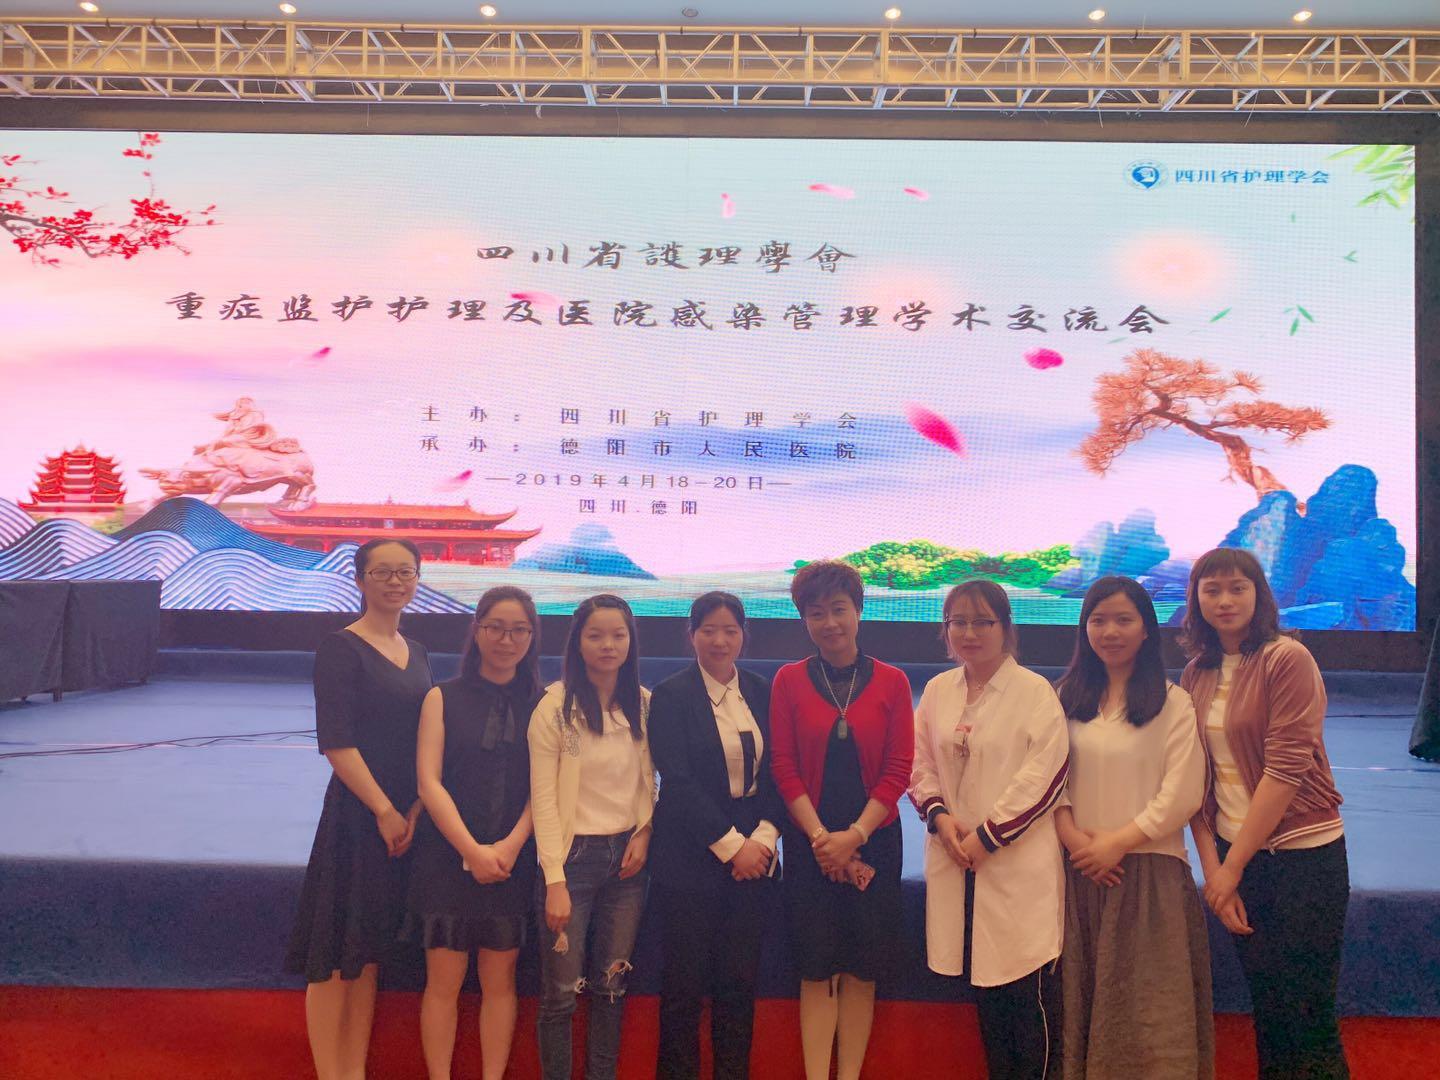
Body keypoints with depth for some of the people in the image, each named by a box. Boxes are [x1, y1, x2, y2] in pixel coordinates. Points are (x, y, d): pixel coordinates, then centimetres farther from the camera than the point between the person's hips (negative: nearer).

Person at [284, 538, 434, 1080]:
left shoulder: (417, 654, 12)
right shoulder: (341, 648, -9)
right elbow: (336, 741, -15)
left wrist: (416, 808, -1)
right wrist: (384, 810, -15)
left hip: (405, 820, 7)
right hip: (355, 814, -7)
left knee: (368, 954, 15)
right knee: (334, 957, 1)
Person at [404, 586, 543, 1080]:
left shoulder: (541, 704, 4)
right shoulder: (443, 698, 1)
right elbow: (429, 782, -5)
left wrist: (510, 846, -13)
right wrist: (472, 850, -13)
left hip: (512, 861, 2)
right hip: (447, 858, -1)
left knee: (500, 981, 8)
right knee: (444, 981, 2)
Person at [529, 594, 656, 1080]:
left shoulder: (644, 704, 4)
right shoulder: (555, 707, -9)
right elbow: (543, 799, -10)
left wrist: (645, 831, -4)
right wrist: (555, 880, -14)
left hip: (627, 856, 4)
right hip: (574, 856, -4)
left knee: (612, 986, 13)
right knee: (561, 993, 1)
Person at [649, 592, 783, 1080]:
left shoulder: (763, 693, 9)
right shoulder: (671, 696, -4)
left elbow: (778, 773, 7)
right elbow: (678, 780, -11)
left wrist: (763, 836, -7)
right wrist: (731, 845, -13)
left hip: (754, 856, 4)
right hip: (690, 857, -3)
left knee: (740, 980, 7)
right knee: (684, 980, 3)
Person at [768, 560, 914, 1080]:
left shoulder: (891, 682, 0)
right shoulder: (789, 681, 0)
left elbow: (898, 770, -3)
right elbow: (784, 767, -2)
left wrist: (854, 836, -11)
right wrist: (822, 838, -10)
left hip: (873, 841, 1)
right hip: (809, 844, 0)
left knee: (862, 969, 6)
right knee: (817, 969, 4)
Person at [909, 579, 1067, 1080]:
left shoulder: (1034, 691, -8)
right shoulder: (937, 690, 9)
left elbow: (1043, 773, -14)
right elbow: (919, 761, 11)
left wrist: (988, 836, -13)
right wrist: (939, 814, -7)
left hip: (1018, 859, -5)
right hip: (957, 857, 5)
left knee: (1030, 991, -2)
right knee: (983, 986, 12)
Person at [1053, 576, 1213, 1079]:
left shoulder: (1173, 702, -4)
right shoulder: (1068, 696, 9)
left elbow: (1182, 796, -9)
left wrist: (1117, 842, -12)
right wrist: (1071, 835, -10)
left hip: (1149, 870, -3)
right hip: (1079, 870, 4)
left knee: (1146, 1008, 1)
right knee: (1083, 997, 10)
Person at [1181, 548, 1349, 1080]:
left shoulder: (1288, 659, -12)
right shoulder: (1197, 675, 6)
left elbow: (1287, 768, -17)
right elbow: (1196, 777, 6)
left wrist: (1233, 866, -13)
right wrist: (1213, 865, -5)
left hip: (1303, 856, -5)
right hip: (1233, 857, 5)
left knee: (1308, 1017, 2)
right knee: (1265, 1006, 14)